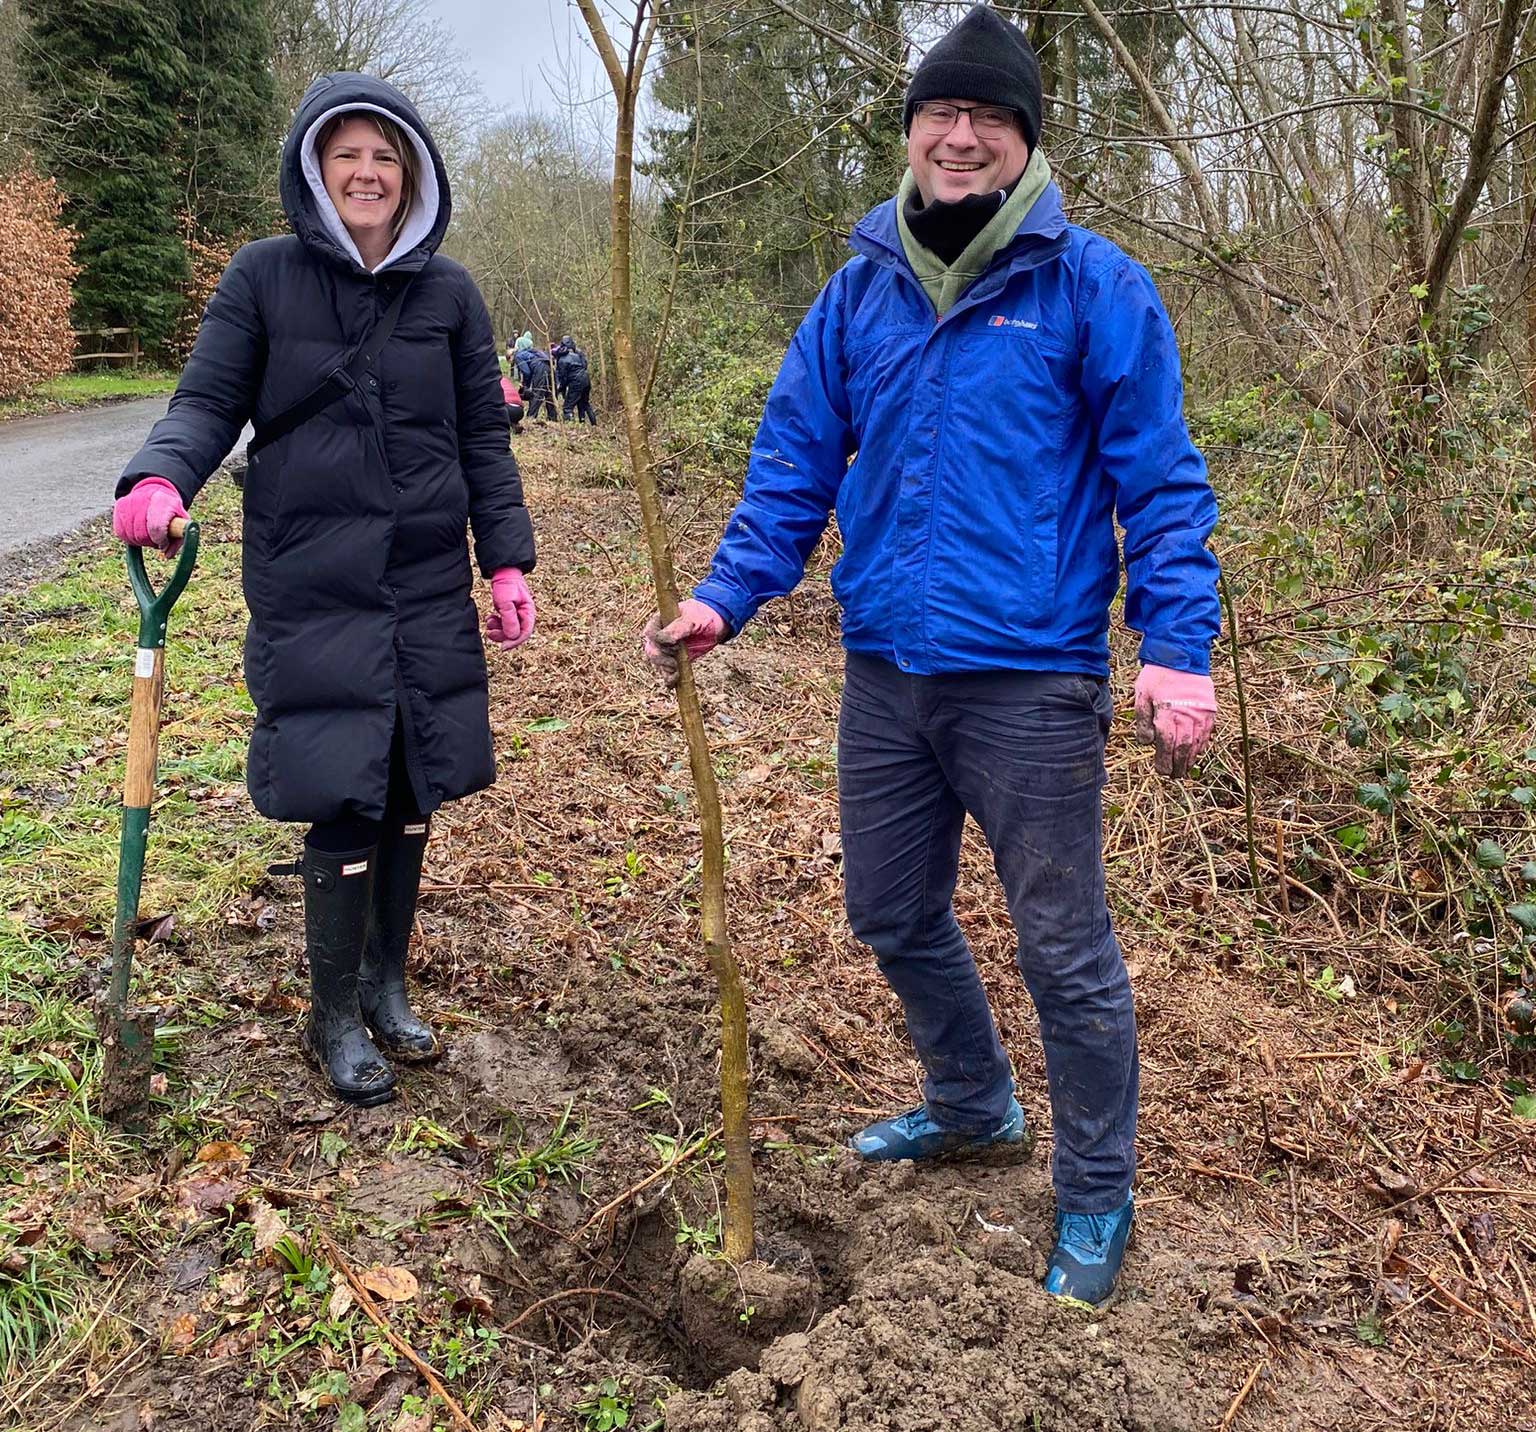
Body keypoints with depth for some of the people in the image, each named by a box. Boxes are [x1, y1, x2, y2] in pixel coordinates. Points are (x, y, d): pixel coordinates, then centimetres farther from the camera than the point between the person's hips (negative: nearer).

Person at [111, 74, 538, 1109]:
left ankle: (387, 985, 32)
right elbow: (209, 403, -1)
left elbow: (484, 439, 9)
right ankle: (335, 1017, 19)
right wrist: (160, 479, -22)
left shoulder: (449, 292, 7)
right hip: (310, 589, -3)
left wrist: (508, 561, 2)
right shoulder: (265, 276, 0)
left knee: (412, 797, 10)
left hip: (430, 589, 3)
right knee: (345, 806, -3)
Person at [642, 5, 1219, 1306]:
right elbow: (795, 462, 10)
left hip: (1029, 683, -5)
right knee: (895, 917, 19)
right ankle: (972, 1107, 45)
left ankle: (1095, 1204, 28)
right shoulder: (861, 291, 8)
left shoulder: (1092, 286, -6)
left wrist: (1180, 648, -15)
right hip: (886, 673, 6)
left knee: (1067, 954, 5)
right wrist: (723, 598, -1)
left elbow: (1159, 479, -6)